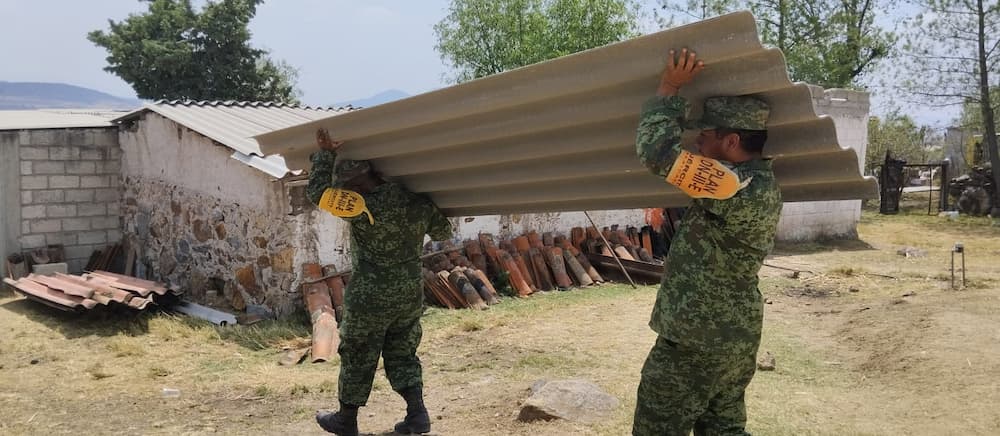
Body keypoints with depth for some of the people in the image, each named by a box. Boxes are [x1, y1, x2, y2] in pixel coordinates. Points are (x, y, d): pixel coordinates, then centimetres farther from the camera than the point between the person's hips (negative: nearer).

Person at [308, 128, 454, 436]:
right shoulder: (418, 202, -5)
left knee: (357, 358, 11)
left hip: (370, 298, -5)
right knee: (402, 355, 19)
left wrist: (325, 154, -5)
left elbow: (317, 192, -12)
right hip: (411, 295, 5)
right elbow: (443, 233, 11)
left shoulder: (364, 209, -21)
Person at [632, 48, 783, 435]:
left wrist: (669, 90, -16)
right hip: (736, 338, 9)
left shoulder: (737, 187, -26)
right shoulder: (762, 182, 4)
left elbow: (657, 150, -28)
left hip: (695, 343, -9)